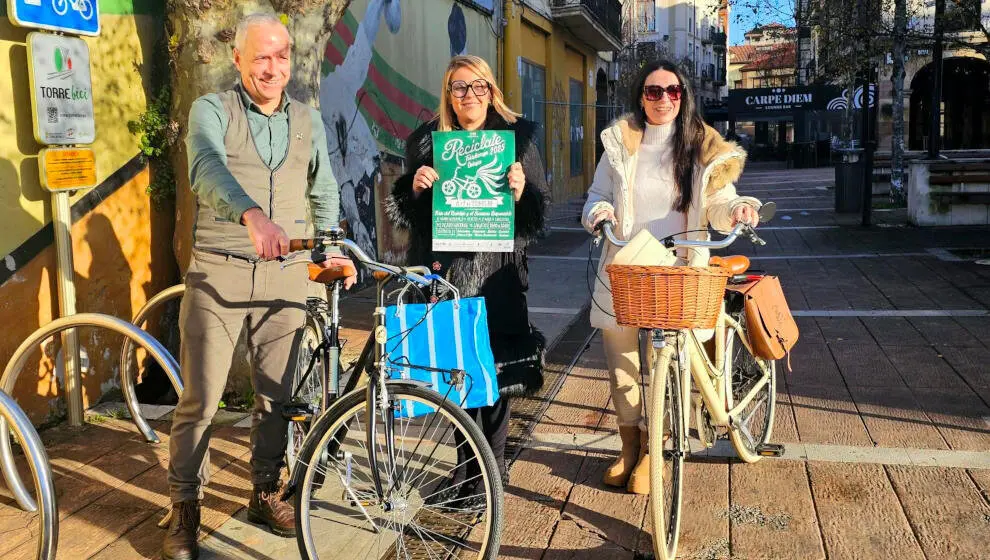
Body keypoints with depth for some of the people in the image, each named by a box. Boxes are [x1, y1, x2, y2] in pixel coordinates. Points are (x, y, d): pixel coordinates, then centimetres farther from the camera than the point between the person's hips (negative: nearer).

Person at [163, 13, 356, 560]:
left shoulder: (308, 120, 10)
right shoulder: (212, 110, -4)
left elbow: (324, 191, 18)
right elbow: (207, 168, -25)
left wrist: (328, 249, 5)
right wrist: (252, 214, -44)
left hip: (284, 274, 4)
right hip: (219, 273, -3)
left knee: (277, 395, 11)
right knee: (200, 401, 0)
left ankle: (265, 493, 30)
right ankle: (184, 508, 16)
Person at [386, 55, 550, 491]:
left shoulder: (517, 137, 6)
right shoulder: (426, 140, 10)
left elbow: (540, 212, 4)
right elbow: (407, 213, 13)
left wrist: (521, 191, -17)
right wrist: (415, 188, -8)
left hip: (496, 273, -2)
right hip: (444, 270, 2)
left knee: (495, 367, 0)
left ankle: (494, 463, 15)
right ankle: (469, 464, 20)